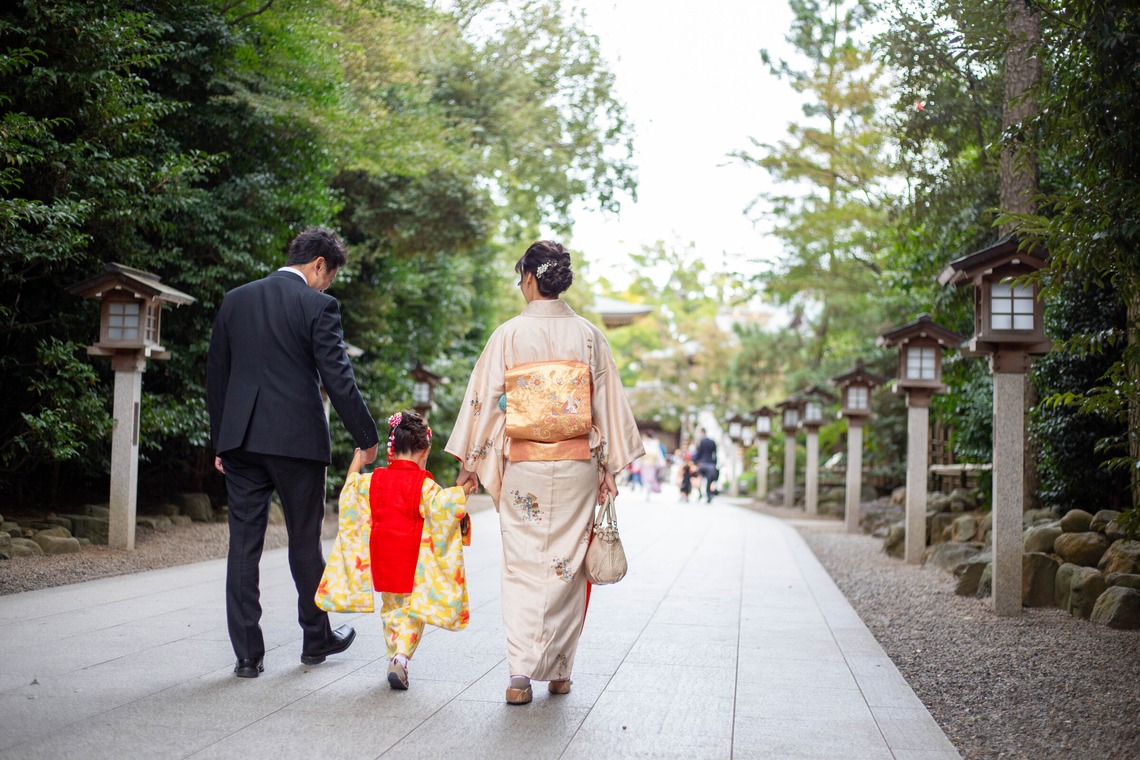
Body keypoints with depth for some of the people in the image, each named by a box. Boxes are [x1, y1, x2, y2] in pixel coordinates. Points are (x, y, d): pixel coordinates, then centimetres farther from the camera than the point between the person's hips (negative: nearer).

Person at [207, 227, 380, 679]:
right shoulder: (317, 306, -6)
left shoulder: (235, 301, 10)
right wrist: (366, 438, -1)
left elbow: (215, 376, 13)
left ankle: (247, 653, 4)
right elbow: (339, 381, -10)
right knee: (305, 540, 10)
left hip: (240, 439, 4)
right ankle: (316, 638, 25)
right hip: (297, 439, -4)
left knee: (243, 545, 4)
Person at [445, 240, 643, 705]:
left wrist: (469, 461, 8)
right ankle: (559, 671, 16)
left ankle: (521, 674, -7)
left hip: (523, 464, -1)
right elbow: (608, 403, 3)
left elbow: (485, 399, -1)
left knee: (522, 567, 3)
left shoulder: (509, 335, -3)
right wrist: (610, 468, 9)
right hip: (577, 465, 2)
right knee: (567, 566, 10)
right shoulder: (588, 335, 2)